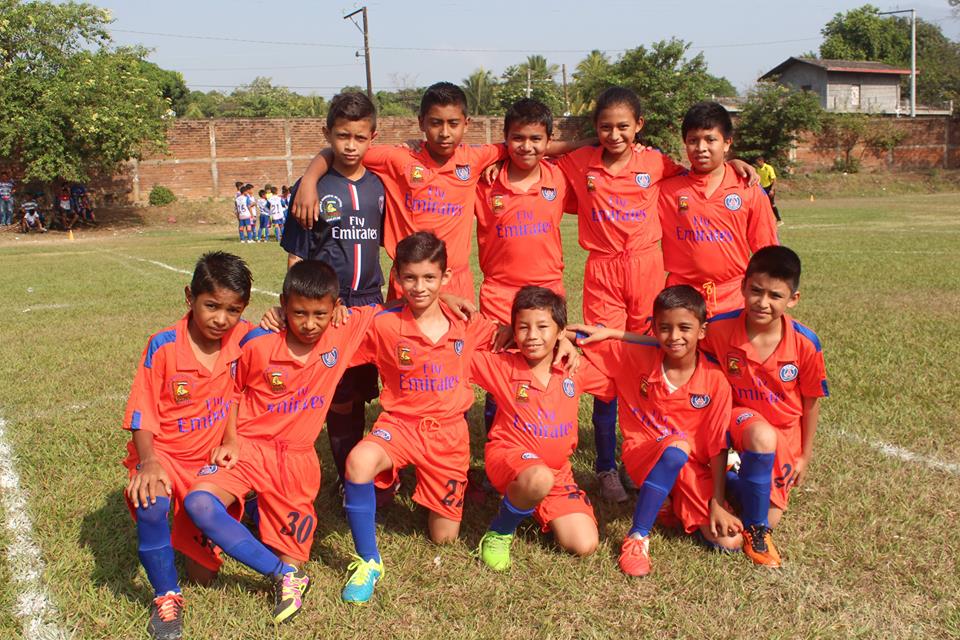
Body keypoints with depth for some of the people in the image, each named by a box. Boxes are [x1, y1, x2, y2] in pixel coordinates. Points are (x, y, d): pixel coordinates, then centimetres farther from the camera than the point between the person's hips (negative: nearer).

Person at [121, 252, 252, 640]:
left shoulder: (244, 338, -10)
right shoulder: (163, 346, -16)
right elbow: (142, 415, -13)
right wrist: (148, 463, -29)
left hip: (214, 461, 2)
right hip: (164, 454, -2)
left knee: (204, 573, 4)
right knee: (151, 505, -38)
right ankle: (166, 599, -13)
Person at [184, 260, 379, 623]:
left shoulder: (344, 334, -8)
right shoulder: (258, 345, -12)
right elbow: (231, 389, 6)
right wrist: (231, 440, -2)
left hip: (297, 457, 1)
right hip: (249, 448, -1)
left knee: (292, 549, -1)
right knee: (199, 503, -27)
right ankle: (285, 575, -14)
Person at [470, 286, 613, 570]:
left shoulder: (577, 369, 1)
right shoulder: (503, 366, -5)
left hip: (557, 470, 4)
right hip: (508, 454, -4)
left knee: (585, 545, -10)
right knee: (540, 479, -41)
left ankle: (529, 504, 18)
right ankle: (500, 531, -9)